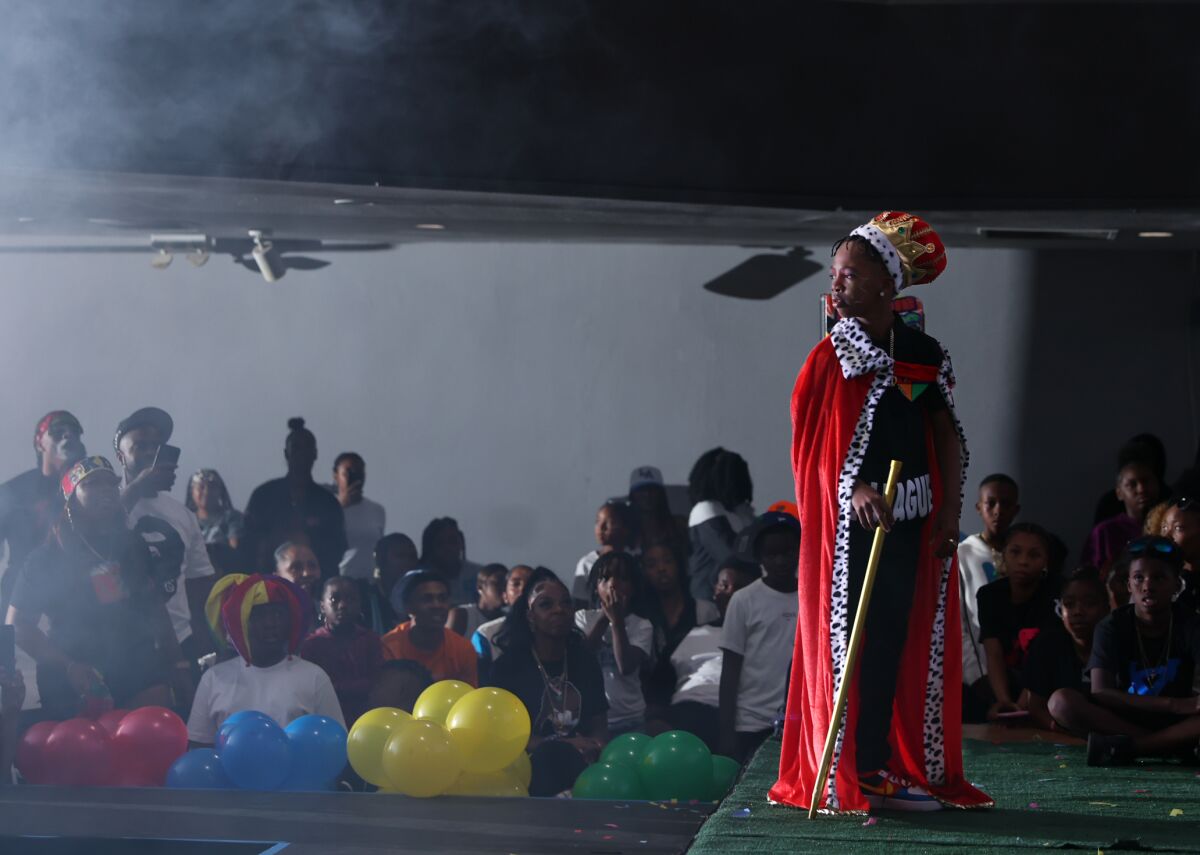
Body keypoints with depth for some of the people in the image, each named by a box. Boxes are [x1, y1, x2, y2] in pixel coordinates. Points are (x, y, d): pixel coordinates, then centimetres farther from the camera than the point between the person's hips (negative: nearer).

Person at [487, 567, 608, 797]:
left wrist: (594, 746, -12)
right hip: (529, 765, -3)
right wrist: (565, 746, -17)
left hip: (582, 760, 4)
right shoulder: (509, 665, 3)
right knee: (555, 755, -39)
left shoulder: (585, 660, 17)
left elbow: (599, 725, 15)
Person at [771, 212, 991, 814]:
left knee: (896, 640, 5)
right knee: (846, 639, -4)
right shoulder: (833, 356, -1)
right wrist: (856, 489, -23)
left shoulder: (924, 353, 7)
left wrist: (950, 509, -1)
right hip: (850, 517, -3)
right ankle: (844, 776, -2)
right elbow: (816, 443, -8)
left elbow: (946, 432, 8)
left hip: (910, 517, 3)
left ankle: (879, 766, 12)